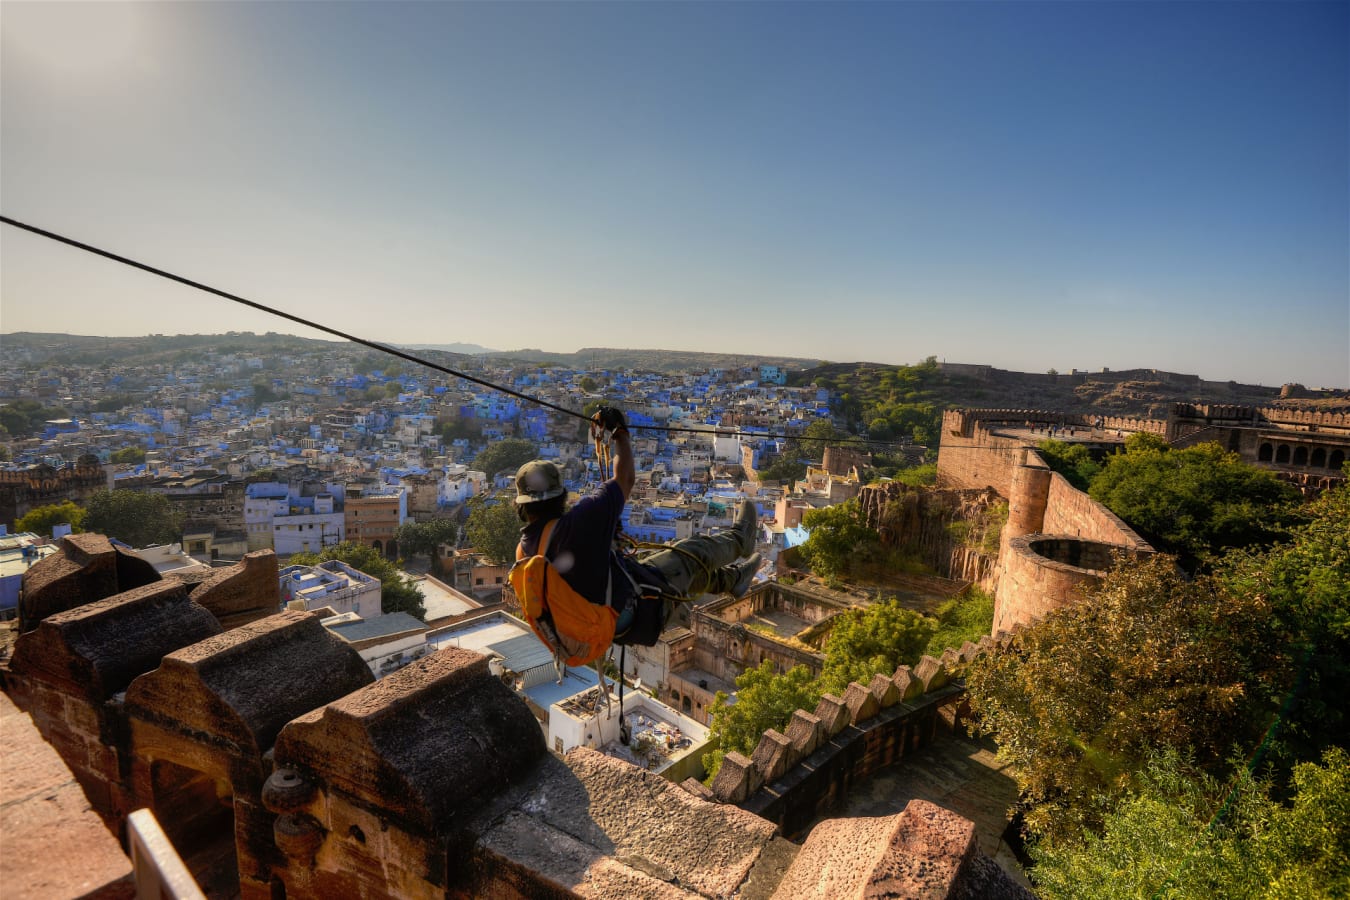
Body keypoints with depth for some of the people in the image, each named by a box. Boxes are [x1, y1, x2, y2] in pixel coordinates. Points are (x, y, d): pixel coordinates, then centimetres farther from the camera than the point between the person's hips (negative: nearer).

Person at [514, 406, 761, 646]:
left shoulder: (525, 547, -10)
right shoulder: (578, 522, -34)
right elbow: (626, 477, -21)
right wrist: (620, 430, -7)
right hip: (640, 611, -8)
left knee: (686, 566, 28)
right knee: (694, 551, 14)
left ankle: (733, 578, 55)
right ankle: (739, 538, 45)